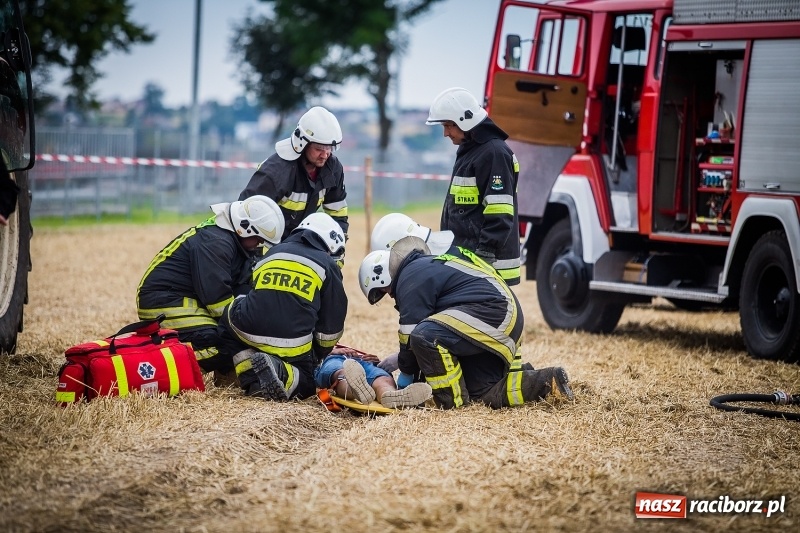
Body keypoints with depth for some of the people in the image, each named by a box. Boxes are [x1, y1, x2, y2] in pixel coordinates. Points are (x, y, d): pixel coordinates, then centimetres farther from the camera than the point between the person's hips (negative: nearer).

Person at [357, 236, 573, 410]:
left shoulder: (411, 280, -9)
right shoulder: (423, 266, 23)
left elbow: (411, 333, -9)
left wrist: (405, 376, 4)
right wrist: (399, 360, 34)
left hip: (493, 311, -11)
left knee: (426, 336, -27)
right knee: (484, 394, 9)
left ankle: (452, 401, -18)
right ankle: (549, 381, 9)